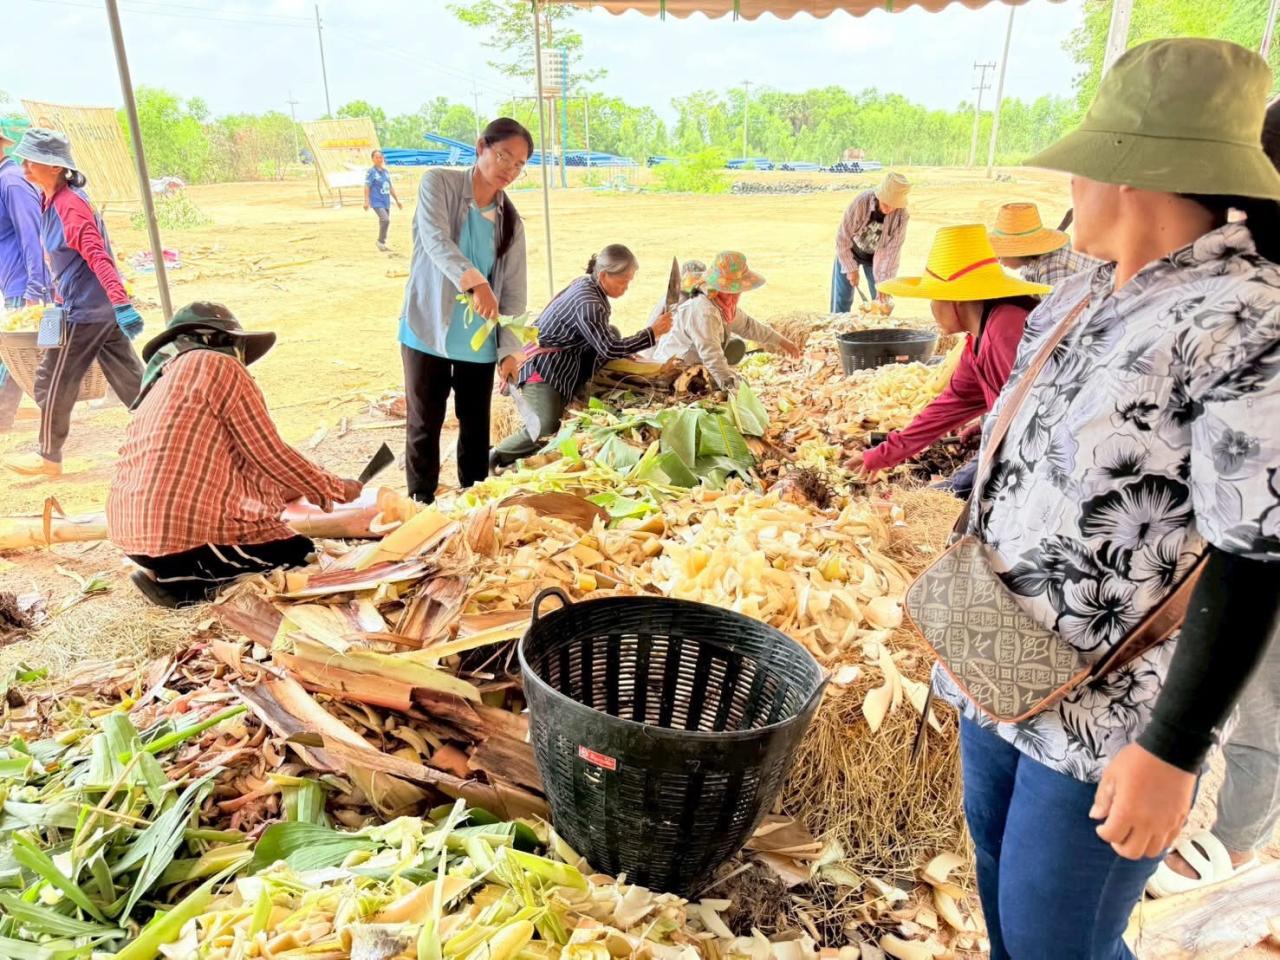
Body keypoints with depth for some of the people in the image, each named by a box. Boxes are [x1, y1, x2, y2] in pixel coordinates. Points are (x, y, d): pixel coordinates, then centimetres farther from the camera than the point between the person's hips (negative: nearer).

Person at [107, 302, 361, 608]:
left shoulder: (166, 377, 22)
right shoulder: (219, 366, -4)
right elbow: (270, 455, -5)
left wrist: (290, 489, 32)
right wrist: (334, 489, 8)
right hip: (183, 531, -9)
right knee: (301, 554, 6)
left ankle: (165, 572, 8)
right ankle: (178, 583, -5)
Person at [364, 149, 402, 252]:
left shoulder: (386, 171, 11)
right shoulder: (371, 172, -7)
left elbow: (391, 187, 19)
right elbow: (367, 187, -11)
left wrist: (397, 201, 19)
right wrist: (366, 201, -19)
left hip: (386, 202, 6)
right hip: (377, 202, -6)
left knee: (383, 222, 10)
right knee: (385, 220, -22)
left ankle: (382, 243, 20)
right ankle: (380, 241, -7)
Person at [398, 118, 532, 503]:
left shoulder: (510, 221, 7)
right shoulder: (439, 183, -4)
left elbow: (515, 289, 4)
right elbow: (436, 240, -23)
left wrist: (511, 349, -4)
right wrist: (474, 282, -40)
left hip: (479, 341, 3)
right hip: (428, 331, -3)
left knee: (476, 425, 9)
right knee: (425, 424, 4)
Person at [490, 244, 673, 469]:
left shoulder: (586, 284, 6)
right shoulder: (587, 303, -24)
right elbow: (610, 349, -23)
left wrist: (625, 354, 9)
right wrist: (652, 332, -18)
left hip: (563, 365, 10)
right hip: (543, 368, -10)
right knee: (547, 430, -22)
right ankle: (493, 459, -1)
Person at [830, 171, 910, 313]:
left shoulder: (901, 215, -27)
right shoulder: (861, 202, -32)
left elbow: (893, 250, -23)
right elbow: (843, 237, -24)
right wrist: (851, 268, -21)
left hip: (876, 257, 2)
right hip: (850, 252, -1)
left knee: (882, 299, 2)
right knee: (842, 299, -1)